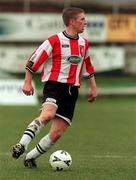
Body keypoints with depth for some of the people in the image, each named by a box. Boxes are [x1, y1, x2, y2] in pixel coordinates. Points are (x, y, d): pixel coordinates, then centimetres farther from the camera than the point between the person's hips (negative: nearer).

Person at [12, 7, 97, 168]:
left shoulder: (84, 43, 14)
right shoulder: (55, 40, -6)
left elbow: (88, 66, 29)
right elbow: (33, 60, -2)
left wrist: (93, 87, 27)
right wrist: (27, 82, -5)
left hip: (72, 90, 6)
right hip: (54, 84, -6)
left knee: (57, 133, -3)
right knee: (48, 114, -36)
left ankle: (30, 157, 10)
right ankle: (22, 144, -36)